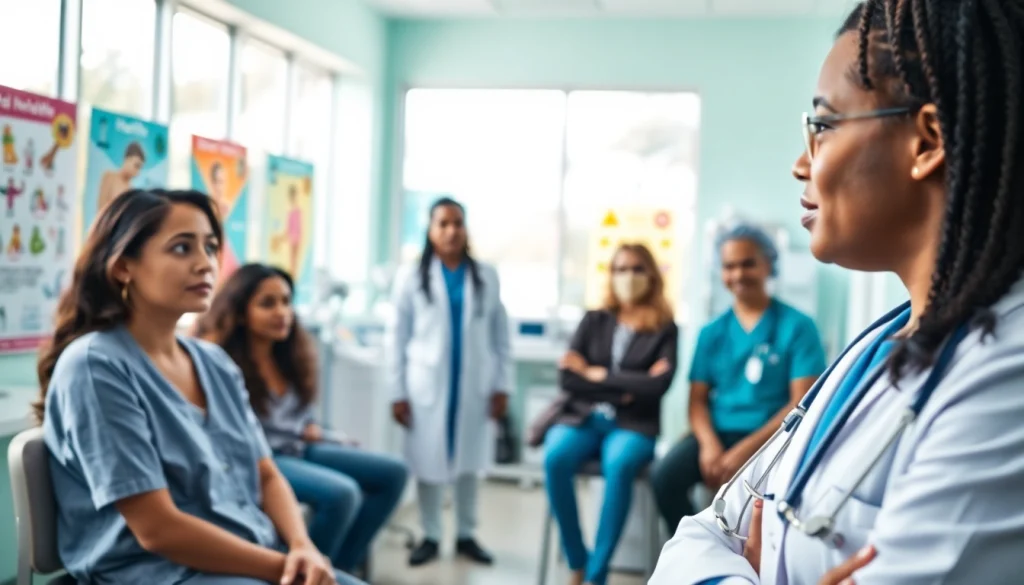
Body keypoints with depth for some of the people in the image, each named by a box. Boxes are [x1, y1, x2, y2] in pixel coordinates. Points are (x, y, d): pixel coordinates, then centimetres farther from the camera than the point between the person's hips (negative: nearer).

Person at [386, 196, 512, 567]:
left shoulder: (486, 277, 5)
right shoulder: (412, 279, 0)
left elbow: (500, 334, 6)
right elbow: (397, 338, 1)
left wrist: (502, 386, 2)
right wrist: (398, 393, -3)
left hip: (474, 386, 2)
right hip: (428, 386, -1)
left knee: (470, 461, 9)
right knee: (429, 462, 1)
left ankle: (466, 535, 23)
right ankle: (430, 537, 17)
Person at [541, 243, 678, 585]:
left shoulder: (665, 329, 8)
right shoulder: (594, 321, 13)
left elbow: (658, 384, -8)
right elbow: (567, 377, 2)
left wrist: (597, 374, -4)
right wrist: (622, 388, -7)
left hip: (633, 424, -2)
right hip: (583, 417, 2)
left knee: (619, 465, -36)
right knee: (555, 458, -31)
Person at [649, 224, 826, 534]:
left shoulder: (797, 326, 0)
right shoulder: (712, 332, 12)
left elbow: (802, 403, -7)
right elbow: (698, 399, 8)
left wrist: (746, 449, -17)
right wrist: (709, 444, -15)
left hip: (771, 437, -3)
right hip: (719, 433, 4)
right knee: (665, 476, -24)